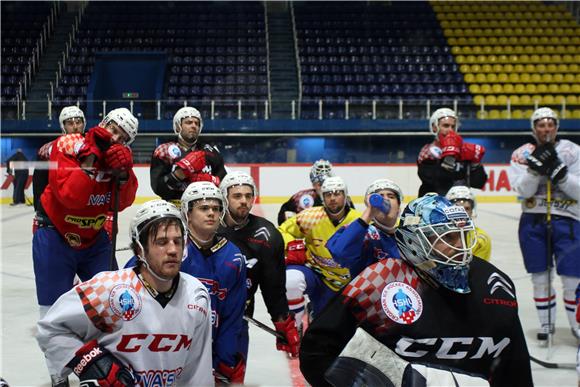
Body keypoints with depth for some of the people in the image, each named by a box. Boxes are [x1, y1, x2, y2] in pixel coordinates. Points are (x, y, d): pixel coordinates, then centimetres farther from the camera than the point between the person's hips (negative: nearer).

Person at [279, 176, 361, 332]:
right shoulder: (311, 216, -13)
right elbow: (283, 231, -2)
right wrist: (292, 247, -20)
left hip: (341, 283, 2)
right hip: (312, 270, -2)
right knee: (291, 280, -36)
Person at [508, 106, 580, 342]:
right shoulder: (522, 154, 1)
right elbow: (523, 190, -10)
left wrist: (558, 169, -21)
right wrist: (536, 165, -23)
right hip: (533, 222, 1)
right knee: (540, 277, 9)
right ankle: (546, 324, 25)